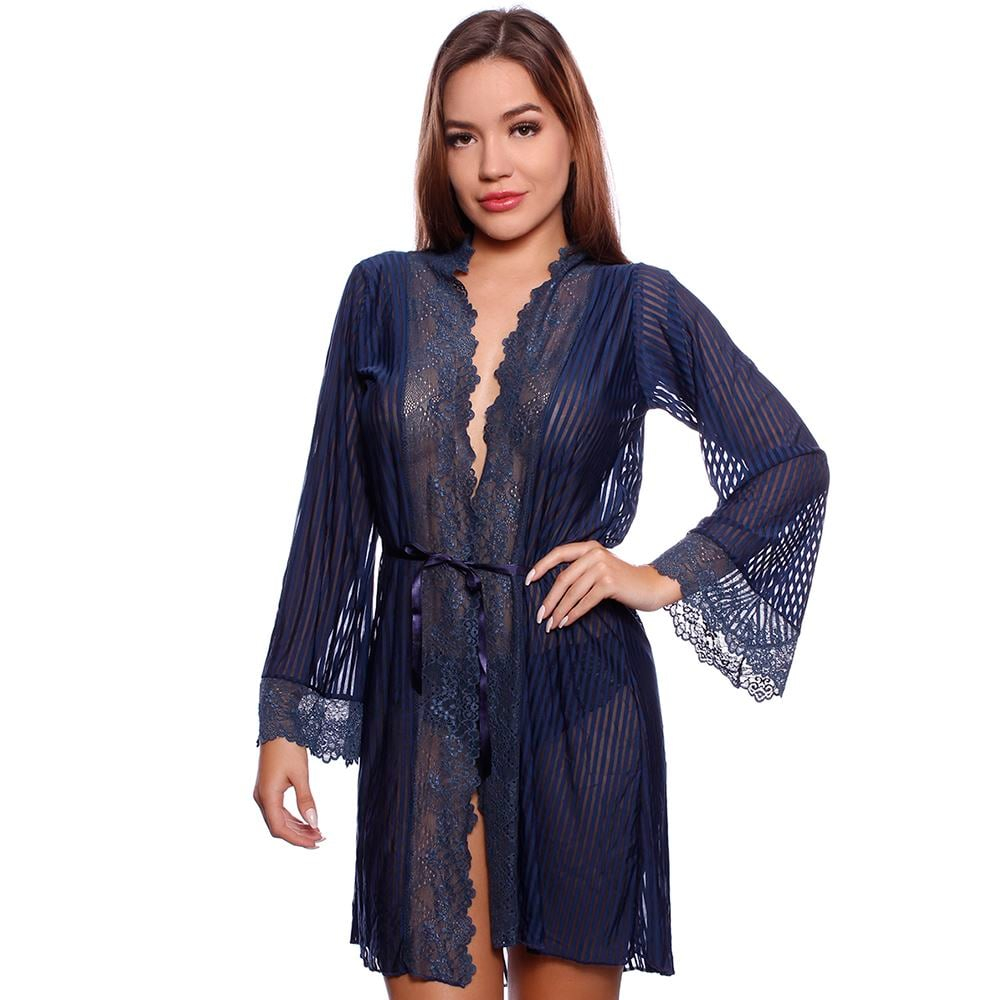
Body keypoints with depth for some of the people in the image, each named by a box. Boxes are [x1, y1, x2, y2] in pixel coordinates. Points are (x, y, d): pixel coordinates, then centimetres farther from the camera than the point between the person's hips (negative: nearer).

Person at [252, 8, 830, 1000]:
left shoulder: (638, 307, 0)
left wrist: (666, 578, -4)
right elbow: (331, 515, 6)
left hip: (576, 697, -1)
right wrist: (285, 718, 4)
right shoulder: (383, 293, 5)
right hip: (417, 696, 1)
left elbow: (795, 463, 7)